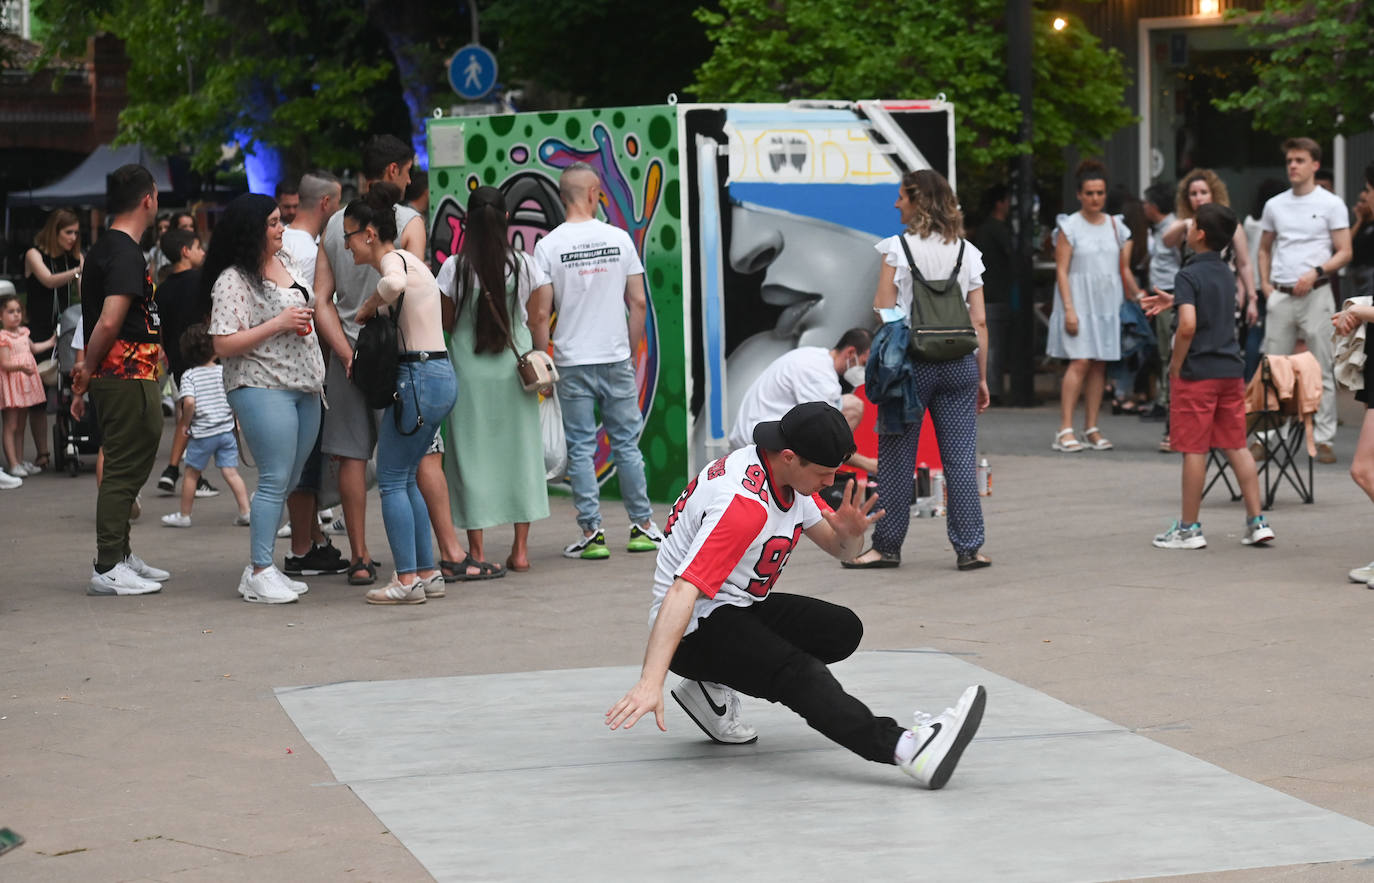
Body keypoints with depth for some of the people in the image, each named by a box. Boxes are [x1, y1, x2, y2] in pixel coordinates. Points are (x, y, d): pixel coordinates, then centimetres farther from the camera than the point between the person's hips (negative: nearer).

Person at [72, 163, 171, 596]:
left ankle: (120, 556, 25)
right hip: (127, 378, -10)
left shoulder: (104, 248, 14)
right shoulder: (126, 253, -17)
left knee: (127, 468, 17)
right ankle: (107, 569, -4)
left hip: (122, 376, 10)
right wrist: (89, 370, -12)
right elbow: (109, 322, -23)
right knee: (124, 470, -6)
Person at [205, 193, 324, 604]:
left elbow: (311, 307, 29)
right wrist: (279, 324, -19)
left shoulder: (285, 262, 12)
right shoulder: (232, 281, -13)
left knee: (287, 482, 9)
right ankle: (259, 574, -6)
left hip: (303, 387, 8)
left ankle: (260, 568, 15)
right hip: (262, 388, -8)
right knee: (275, 480, -11)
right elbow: (224, 345, -18)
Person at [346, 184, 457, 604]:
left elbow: (394, 283, -36)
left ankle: (407, 580, -4)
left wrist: (368, 308, -19)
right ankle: (427, 574, 16)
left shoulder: (391, 261, -12)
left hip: (420, 378, -10)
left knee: (392, 480, -3)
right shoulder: (407, 260, 18)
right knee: (404, 478, 15)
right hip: (439, 375, 10)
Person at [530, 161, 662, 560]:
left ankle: (592, 533, 0)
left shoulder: (549, 246, -5)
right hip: (616, 359, 1)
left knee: (581, 449, 3)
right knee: (627, 444, 10)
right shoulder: (619, 239, 0)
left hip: (572, 363, -1)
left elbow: (540, 314, -8)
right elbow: (638, 303, 2)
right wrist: (631, 353, 12)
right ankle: (643, 526, 14)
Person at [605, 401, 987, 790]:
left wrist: (850, 534, -18)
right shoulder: (745, 502, -29)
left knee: (843, 630, -2)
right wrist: (650, 683, -45)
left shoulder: (790, 474, 0)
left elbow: (838, 548, 9)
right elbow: (683, 591, -36)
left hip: (740, 608, 10)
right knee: (798, 671, -30)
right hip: (696, 627, -10)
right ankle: (904, 748, -46)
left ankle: (714, 688, 2)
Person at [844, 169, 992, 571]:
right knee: (961, 458, 4)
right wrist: (982, 377, 10)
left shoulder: (897, 248, -4)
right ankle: (969, 547, 3)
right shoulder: (967, 252, 7)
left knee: (896, 455, 5)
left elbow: (883, 311, -8)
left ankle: (887, 545, 11)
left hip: (910, 361, -3)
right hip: (959, 361, 3)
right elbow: (979, 320, 6)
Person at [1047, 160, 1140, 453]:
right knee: (1080, 362, -13)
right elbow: (1062, 270, -6)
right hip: (1080, 303, -5)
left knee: (1100, 365, 3)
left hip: (1107, 305, 5)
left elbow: (1124, 271, 17)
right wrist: (1069, 309, -14)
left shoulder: (1116, 228, 12)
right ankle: (1065, 430, -13)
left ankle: (1092, 429, 7)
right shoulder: (1069, 226, -2)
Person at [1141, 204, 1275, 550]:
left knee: (1194, 450, 0)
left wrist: (1176, 364, -13)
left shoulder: (1189, 275, -13)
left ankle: (1189, 529, 7)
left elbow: (1188, 325, -25)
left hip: (1197, 372, -7)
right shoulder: (1225, 272, 12)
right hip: (1231, 369, 7)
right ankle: (1257, 522, 8)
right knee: (1237, 446, 11)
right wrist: (1174, 300, 41)